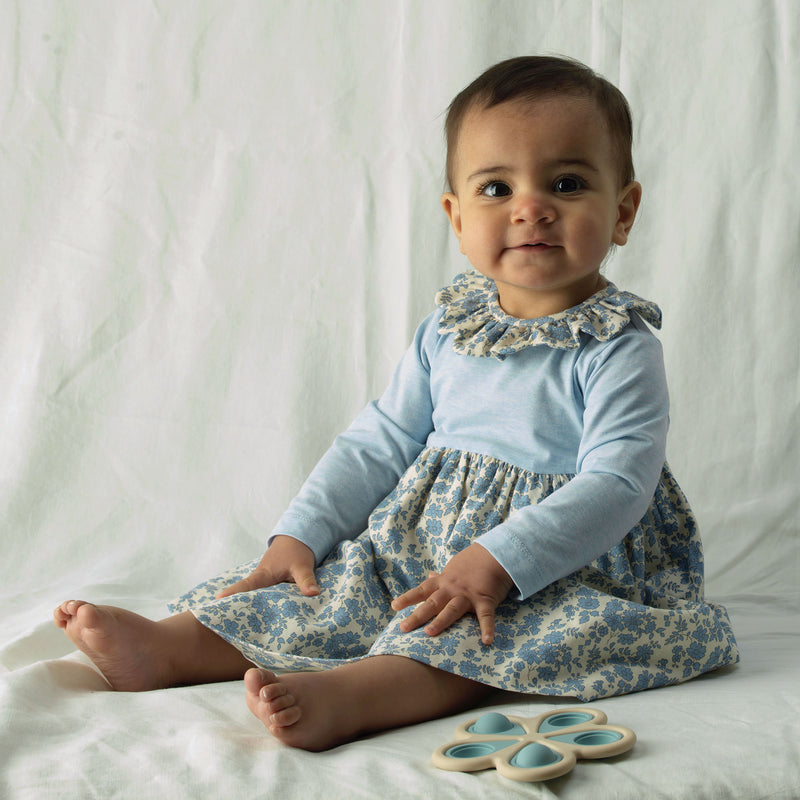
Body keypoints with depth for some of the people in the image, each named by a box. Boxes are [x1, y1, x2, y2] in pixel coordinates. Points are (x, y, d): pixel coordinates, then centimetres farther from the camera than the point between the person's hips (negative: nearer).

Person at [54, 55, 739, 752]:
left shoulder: (619, 349, -11)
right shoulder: (448, 328, 7)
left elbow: (616, 485, -21)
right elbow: (380, 442, 11)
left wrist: (496, 561, -31)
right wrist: (300, 534, 1)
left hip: (557, 572, -6)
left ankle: (348, 695, -55)